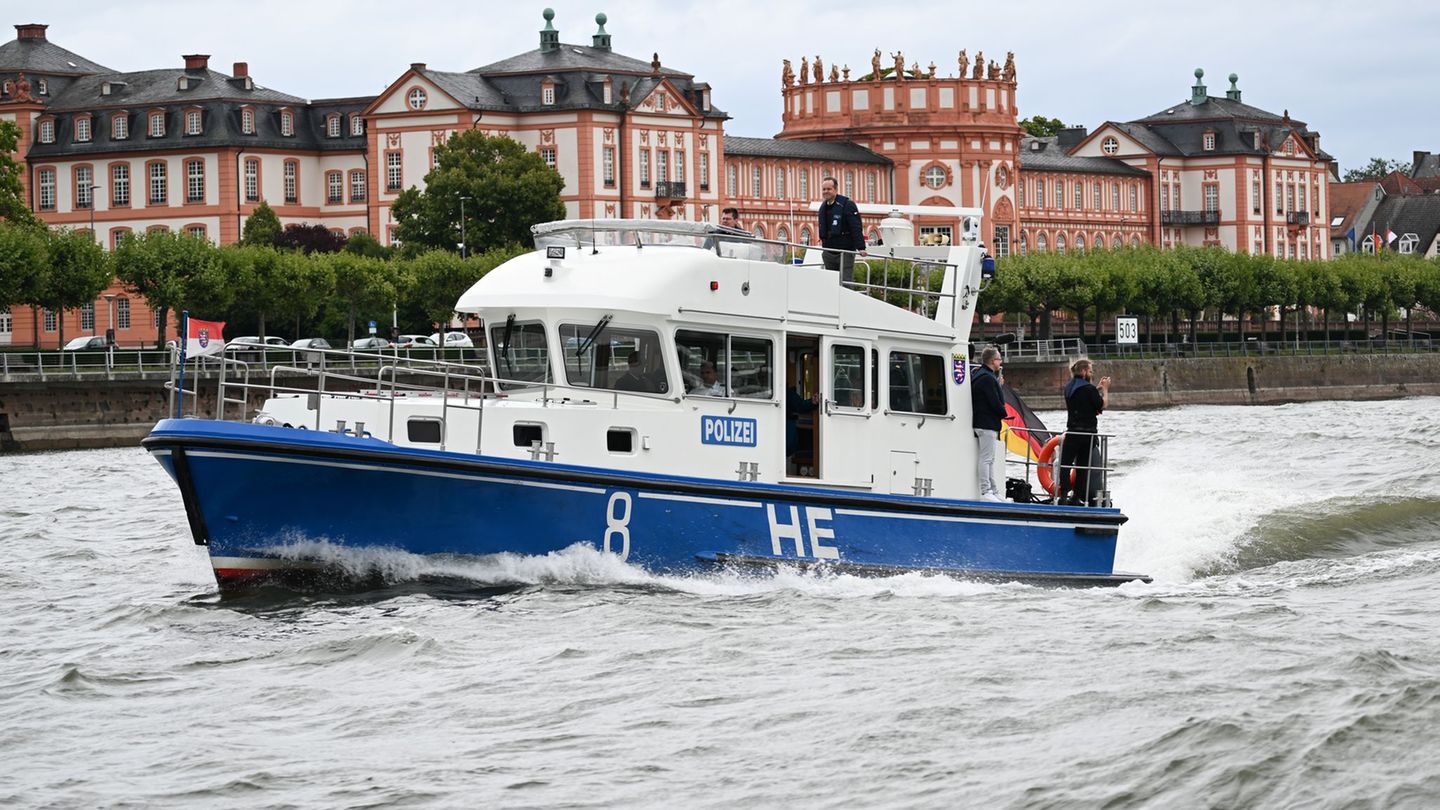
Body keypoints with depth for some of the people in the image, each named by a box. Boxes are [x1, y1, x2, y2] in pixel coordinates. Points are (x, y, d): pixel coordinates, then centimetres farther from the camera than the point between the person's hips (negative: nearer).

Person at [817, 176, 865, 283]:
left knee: (845, 282, -11)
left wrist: (861, 247, -24)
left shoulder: (847, 204, -10)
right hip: (829, 253, 7)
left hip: (845, 252, -7)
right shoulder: (823, 207, 13)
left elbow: (856, 227, -17)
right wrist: (822, 239, 15)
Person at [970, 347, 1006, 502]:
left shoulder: (978, 375, 17)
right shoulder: (988, 378, -17)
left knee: (989, 459, 13)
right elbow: (995, 403, -19)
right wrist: (1004, 413, -2)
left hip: (980, 423, 11)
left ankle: (994, 491, 18)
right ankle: (986, 491, -10)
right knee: (987, 458, -9)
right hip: (988, 423, -11)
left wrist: (998, 383, 9)